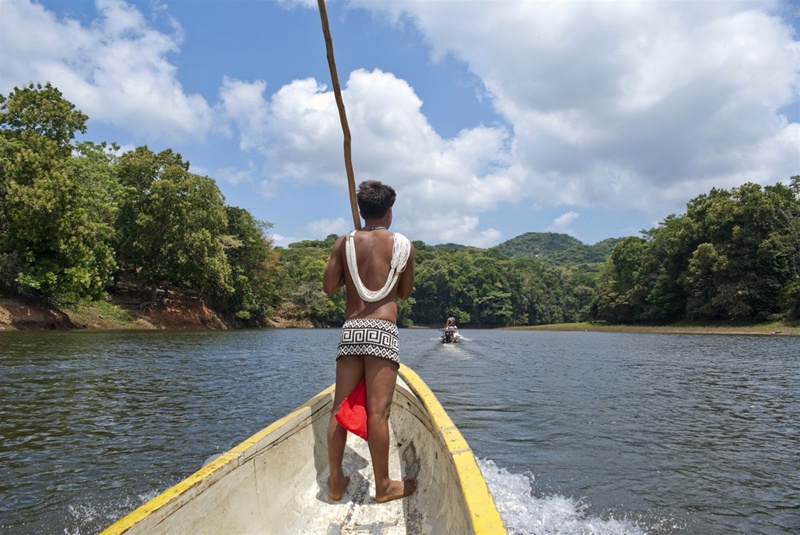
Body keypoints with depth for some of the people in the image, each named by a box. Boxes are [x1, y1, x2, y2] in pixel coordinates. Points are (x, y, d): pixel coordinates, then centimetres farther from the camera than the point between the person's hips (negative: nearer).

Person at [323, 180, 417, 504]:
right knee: (377, 411, -2)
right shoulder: (403, 245, 4)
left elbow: (329, 287, 5)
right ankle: (383, 487, 9)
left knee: (340, 408, 7)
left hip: (350, 330, 3)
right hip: (383, 331, -2)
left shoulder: (344, 243, 6)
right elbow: (405, 293, 12)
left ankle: (336, 482, 16)